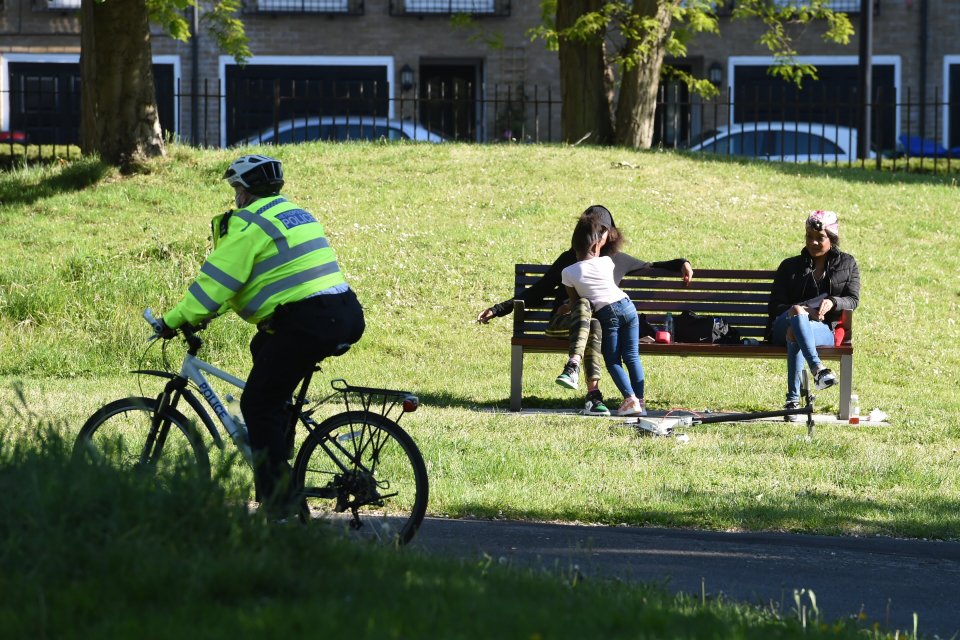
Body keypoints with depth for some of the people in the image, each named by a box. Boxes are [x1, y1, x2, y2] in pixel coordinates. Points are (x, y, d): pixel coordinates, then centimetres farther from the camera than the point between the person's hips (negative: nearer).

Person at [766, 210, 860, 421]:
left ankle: (793, 399, -48)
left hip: (824, 329, 0)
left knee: (796, 334, -39)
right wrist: (799, 310, -14)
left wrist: (833, 303, -18)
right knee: (797, 315, -40)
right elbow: (775, 306, 9)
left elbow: (853, 300, 7)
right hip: (782, 328, 0)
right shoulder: (790, 266, 20)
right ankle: (817, 369, -62)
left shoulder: (847, 264, 20)